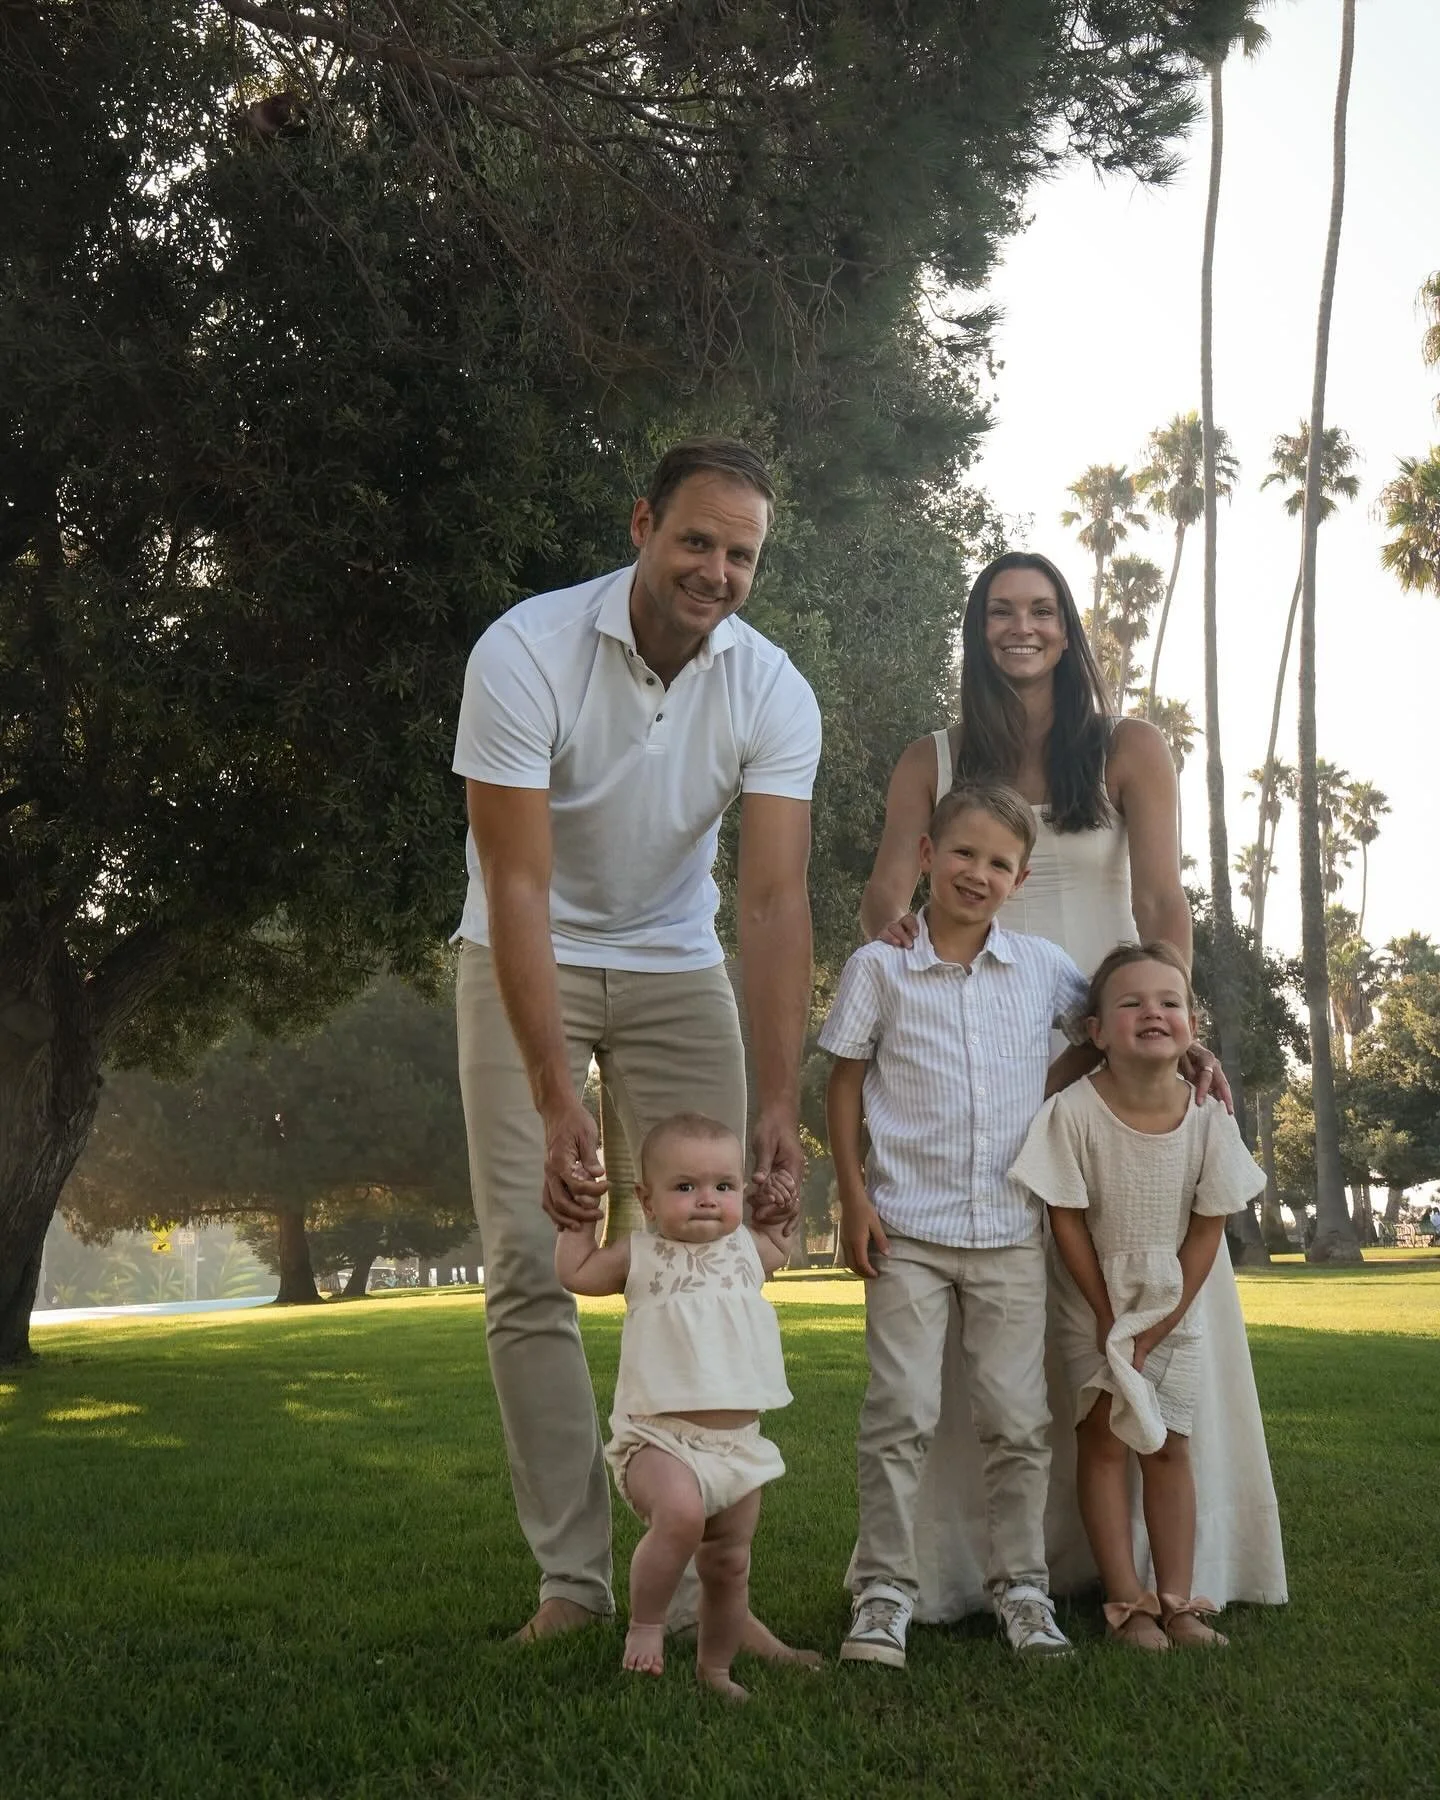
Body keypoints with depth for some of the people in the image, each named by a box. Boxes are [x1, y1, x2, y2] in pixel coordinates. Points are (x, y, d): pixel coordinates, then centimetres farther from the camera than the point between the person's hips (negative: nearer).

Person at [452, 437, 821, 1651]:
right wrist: (556, 1104, -35)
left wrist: (780, 1105, -33)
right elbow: (518, 886, -27)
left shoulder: (774, 694, -16)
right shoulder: (526, 653, -24)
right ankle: (574, 1577, 2)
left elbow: (775, 899, -22)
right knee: (529, 1264, -7)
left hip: (675, 968, 2)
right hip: (528, 961, -2)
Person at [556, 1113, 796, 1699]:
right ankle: (645, 1624, -12)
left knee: (729, 1564, 12)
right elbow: (574, 1274, 12)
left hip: (739, 1442, 5)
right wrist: (581, 1215, 10)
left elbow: (779, 1255, 35)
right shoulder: (639, 1256, 0)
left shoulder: (746, 1248, 10)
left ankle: (715, 1668, 33)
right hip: (658, 1436, -5)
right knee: (680, 1511, -33)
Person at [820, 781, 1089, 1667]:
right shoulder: (880, 966, -2)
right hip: (908, 1228, -2)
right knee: (901, 1412, -3)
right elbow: (844, 1082, 2)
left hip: (1011, 1231, 2)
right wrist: (853, 1197, -3)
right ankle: (885, 1590, 6)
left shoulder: (1045, 967, 4)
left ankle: (1022, 1585, 19)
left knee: (1019, 1418, 7)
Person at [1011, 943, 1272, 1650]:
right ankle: (1127, 1602, 5)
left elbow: (1207, 1231, -9)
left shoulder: (1209, 1119, -15)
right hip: (1093, 1307, -2)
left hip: (1172, 1308, 2)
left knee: (1169, 1446, 7)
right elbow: (1067, 1220, -15)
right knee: (1103, 1439, 0)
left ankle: (1177, 1599, 13)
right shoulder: (1073, 1112, -22)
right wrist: (1110, 1318, -13)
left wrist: (1157, 1326, -11)